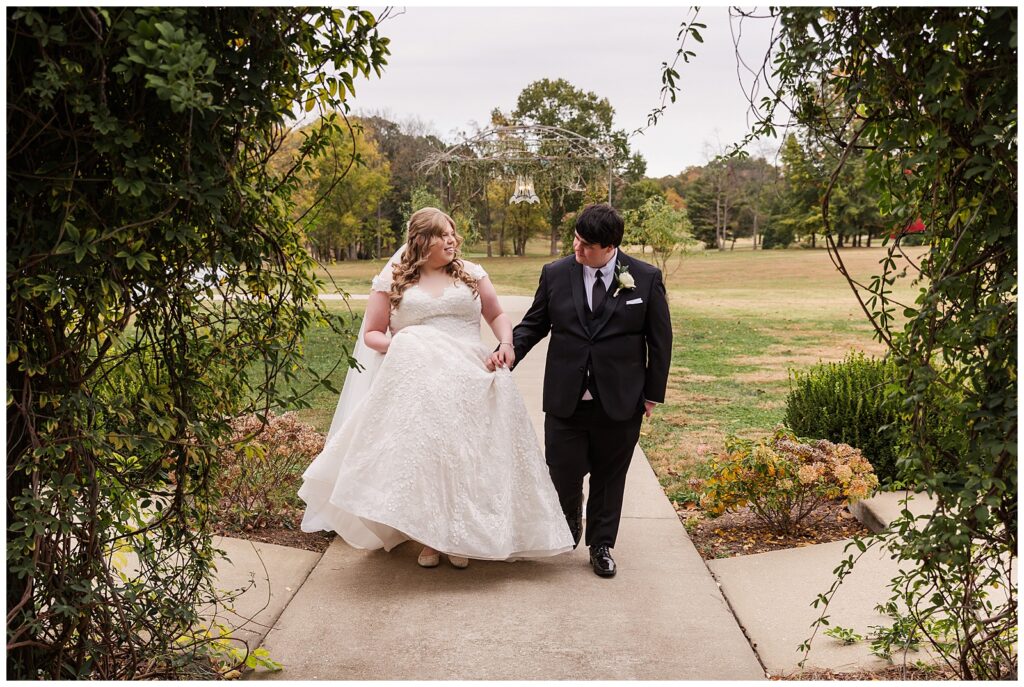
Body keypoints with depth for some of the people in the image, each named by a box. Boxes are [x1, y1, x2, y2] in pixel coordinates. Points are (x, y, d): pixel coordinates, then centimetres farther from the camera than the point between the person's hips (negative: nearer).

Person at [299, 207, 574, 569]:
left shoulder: (471, 274, 12)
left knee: (466, 455, -1)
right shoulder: (393, 280, 7)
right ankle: (428, 537, 9)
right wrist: (395, 344, -11)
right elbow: (371, 333, 10)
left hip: (470, 382, 1)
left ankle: (460, 538, 12)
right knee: (421, 455, -5)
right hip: (417, 385, -1)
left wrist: (507, 344, 0)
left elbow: (497, 315, 20)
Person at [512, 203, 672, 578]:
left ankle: (601, 545, 30)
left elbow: (660, 340, 2)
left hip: (620, 402, -1)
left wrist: (653, 394, 2)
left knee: (609, 477, 11)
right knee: (563, 474, 4)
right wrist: (508, 352, -10)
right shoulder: (555, 274, 0)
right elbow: (533, 324, 8)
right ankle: (569, 526, 36)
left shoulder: (646, 278, -3)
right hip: (565, 400, 1)